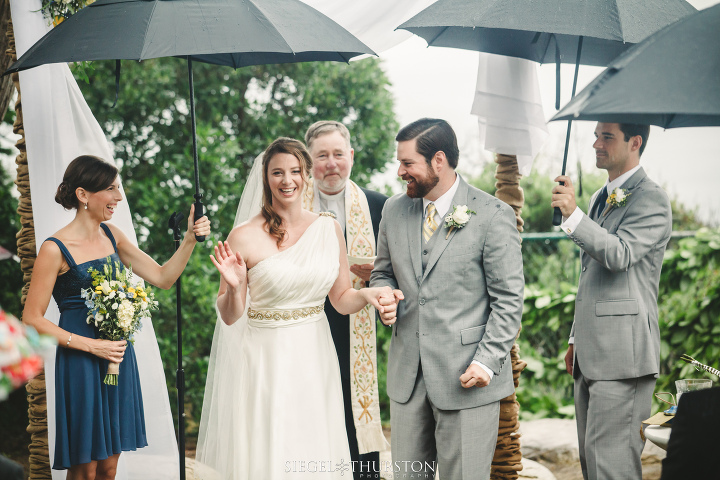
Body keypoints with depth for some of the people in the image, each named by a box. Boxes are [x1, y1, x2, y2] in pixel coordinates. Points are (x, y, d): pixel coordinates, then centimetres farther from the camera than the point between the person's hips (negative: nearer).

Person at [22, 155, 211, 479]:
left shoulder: (111, 235, 7)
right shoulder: (55, 249, -13)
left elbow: (162, 277, 8)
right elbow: (32, 319, -10)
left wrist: (190, 239, -6)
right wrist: (90, 345, -14)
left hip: (117, 358, 6)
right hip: (80, 364, -6)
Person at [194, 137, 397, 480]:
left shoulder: (329, 229, 2)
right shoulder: (245, 237, -9)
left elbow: (341, 299, 9)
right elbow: (229, 317, -4)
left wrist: (369, 295, -10)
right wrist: (233, 287, -24)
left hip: (315, 359, 4)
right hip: (266, 360, -3)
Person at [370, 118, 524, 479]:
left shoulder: (493, 216, -8)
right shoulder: (394, 211, 8)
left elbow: (508, 300, -7)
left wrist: (487, 361, -15)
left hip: (466, 376, -5)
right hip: (407, 374, 5)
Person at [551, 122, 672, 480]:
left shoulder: (651, 200, -8)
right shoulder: (600, 198, 20)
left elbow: (619, 254, -25)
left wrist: (573, 214, -31)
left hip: (623, 353, -9)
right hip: (591, 355, 9)